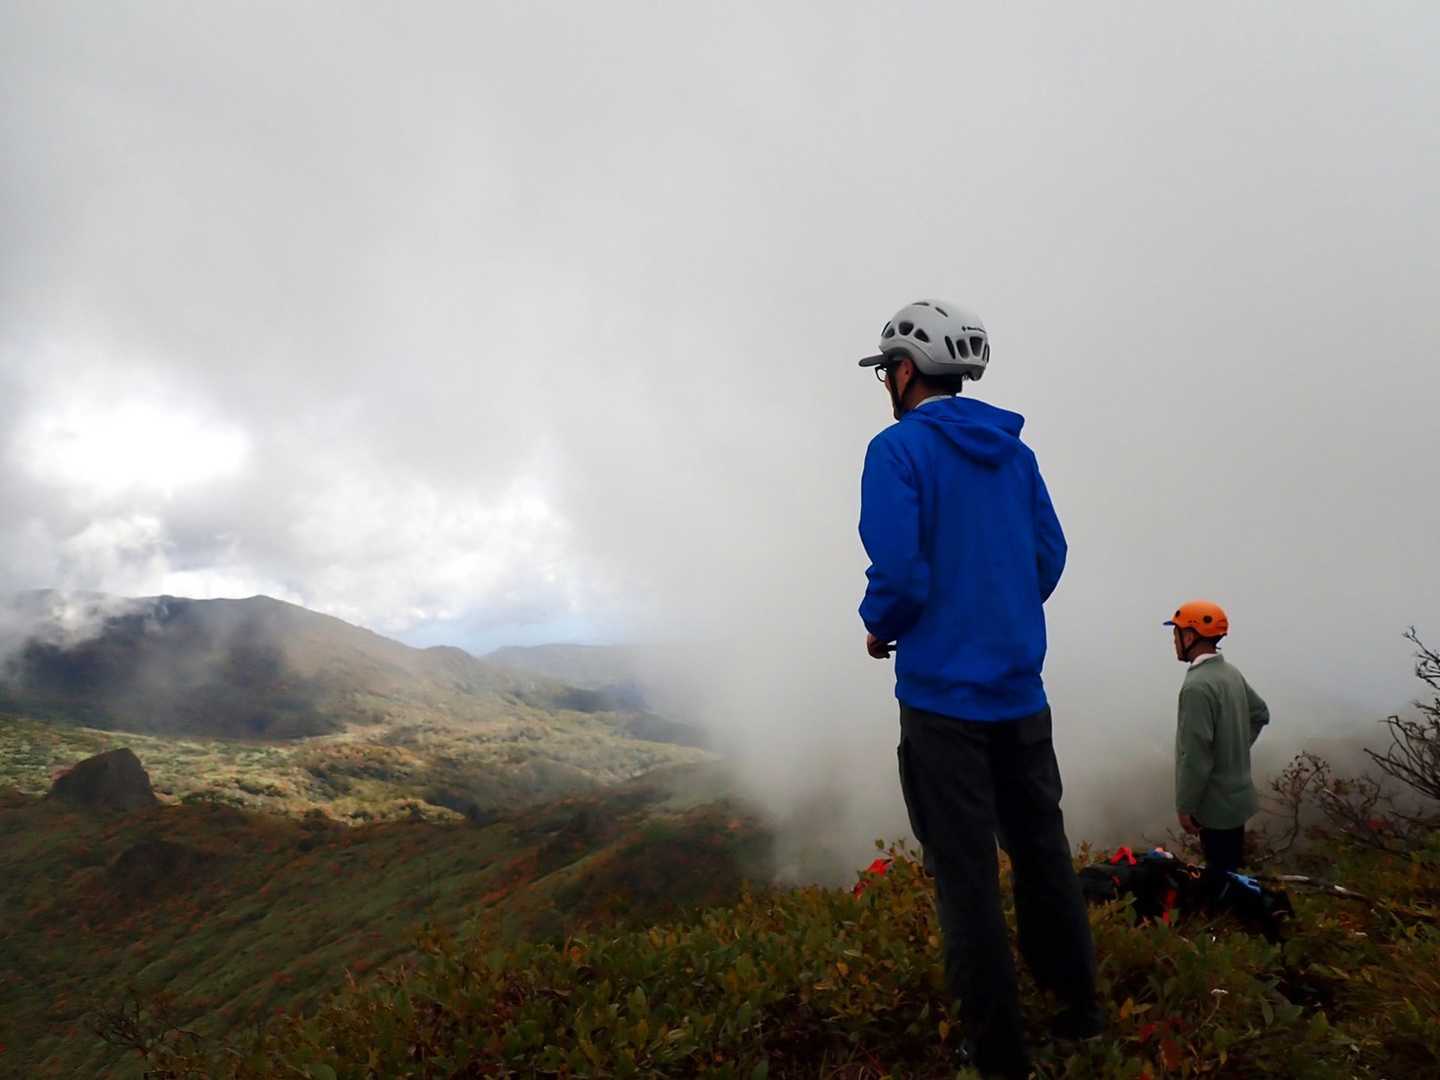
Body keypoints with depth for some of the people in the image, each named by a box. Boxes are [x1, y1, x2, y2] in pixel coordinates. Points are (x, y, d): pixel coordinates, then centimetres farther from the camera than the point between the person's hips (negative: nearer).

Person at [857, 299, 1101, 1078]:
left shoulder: (898, 449, -12)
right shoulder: (1014, 451, 8)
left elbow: (899, 571, -21)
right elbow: (1050, 556, 9)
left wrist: (878, 626, -2)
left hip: (943, 697, -6)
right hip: (1020, 689, 7)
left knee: (966, 875, 4)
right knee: (1041, 852, 19)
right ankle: (1078, 1012, 33)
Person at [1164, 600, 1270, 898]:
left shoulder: (1197, 686, -26)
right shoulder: (1231, 672, 3)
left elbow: (1196, 756, -25)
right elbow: (1260, 713, 20)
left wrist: (1185, 806, -17)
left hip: (1215, 802, -9)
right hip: (1234, 793, 9)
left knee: (1220, 874, 4)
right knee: (1230, 869, 21)